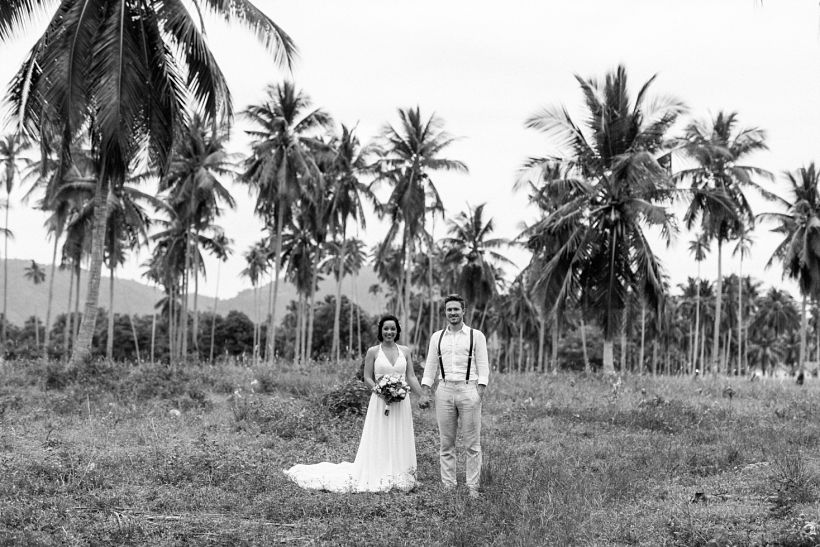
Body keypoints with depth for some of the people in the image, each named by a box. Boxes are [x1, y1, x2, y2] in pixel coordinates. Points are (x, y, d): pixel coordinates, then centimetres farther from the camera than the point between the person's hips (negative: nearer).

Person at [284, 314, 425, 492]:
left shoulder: (405, 351, 7)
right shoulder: (373, 352, 0)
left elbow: (411, 377, 7)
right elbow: (368, 378, -1)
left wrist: (424, 398, -3)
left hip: (401, 402, 3)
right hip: (380, 402, -3)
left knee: (400, 441, 6)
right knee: (379, 440, -1)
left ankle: (397, 477, 14)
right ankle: (379, 478, 4)